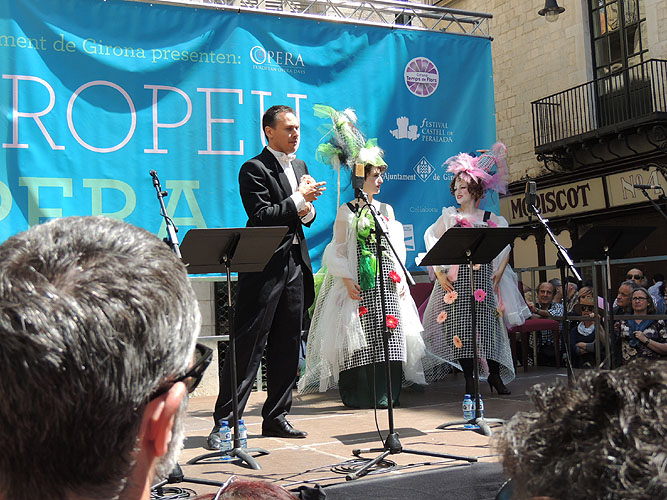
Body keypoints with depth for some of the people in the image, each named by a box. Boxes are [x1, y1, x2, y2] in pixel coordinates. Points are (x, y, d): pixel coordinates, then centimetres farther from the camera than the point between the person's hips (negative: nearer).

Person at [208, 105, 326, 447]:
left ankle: (276, 417, 21)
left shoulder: (299, 166, 18)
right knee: (248, 346, -6)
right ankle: (223, 421, 1)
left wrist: (307, 211, 0)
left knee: (287, 346, 10)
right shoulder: (254, 169, -7)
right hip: (264, 268, -8)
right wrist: (299, 200, -14)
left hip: (294, 266, 8)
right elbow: (261, 216, -17)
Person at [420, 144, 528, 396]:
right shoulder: (449, 216, 8)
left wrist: (499, 272, 3)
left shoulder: (491, 219, 10)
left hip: (484, 278, 1)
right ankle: (469, 380, 2)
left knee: (488, 326, -3)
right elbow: (432, 243, 3)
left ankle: (494, 375, 7)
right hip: (456, 278, -1)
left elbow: (506, 245, 14)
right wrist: (439, 273, -6)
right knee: (460, 328, -5)